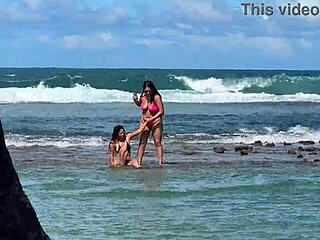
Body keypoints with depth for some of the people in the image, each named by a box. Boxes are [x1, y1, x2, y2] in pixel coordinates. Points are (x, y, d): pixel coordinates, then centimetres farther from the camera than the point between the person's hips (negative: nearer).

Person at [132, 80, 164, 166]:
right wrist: (136, 101, -3)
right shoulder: (142, 97, -5)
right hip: (144, 122, 4)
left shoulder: (156, 97, -19)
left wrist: (151, 119, -23)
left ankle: (160, 163, -3)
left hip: (156, 122, -4)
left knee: (158, 143, -3)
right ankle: (138, 162, 1)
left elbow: (161, 111, -19)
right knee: (142, 143, 2)